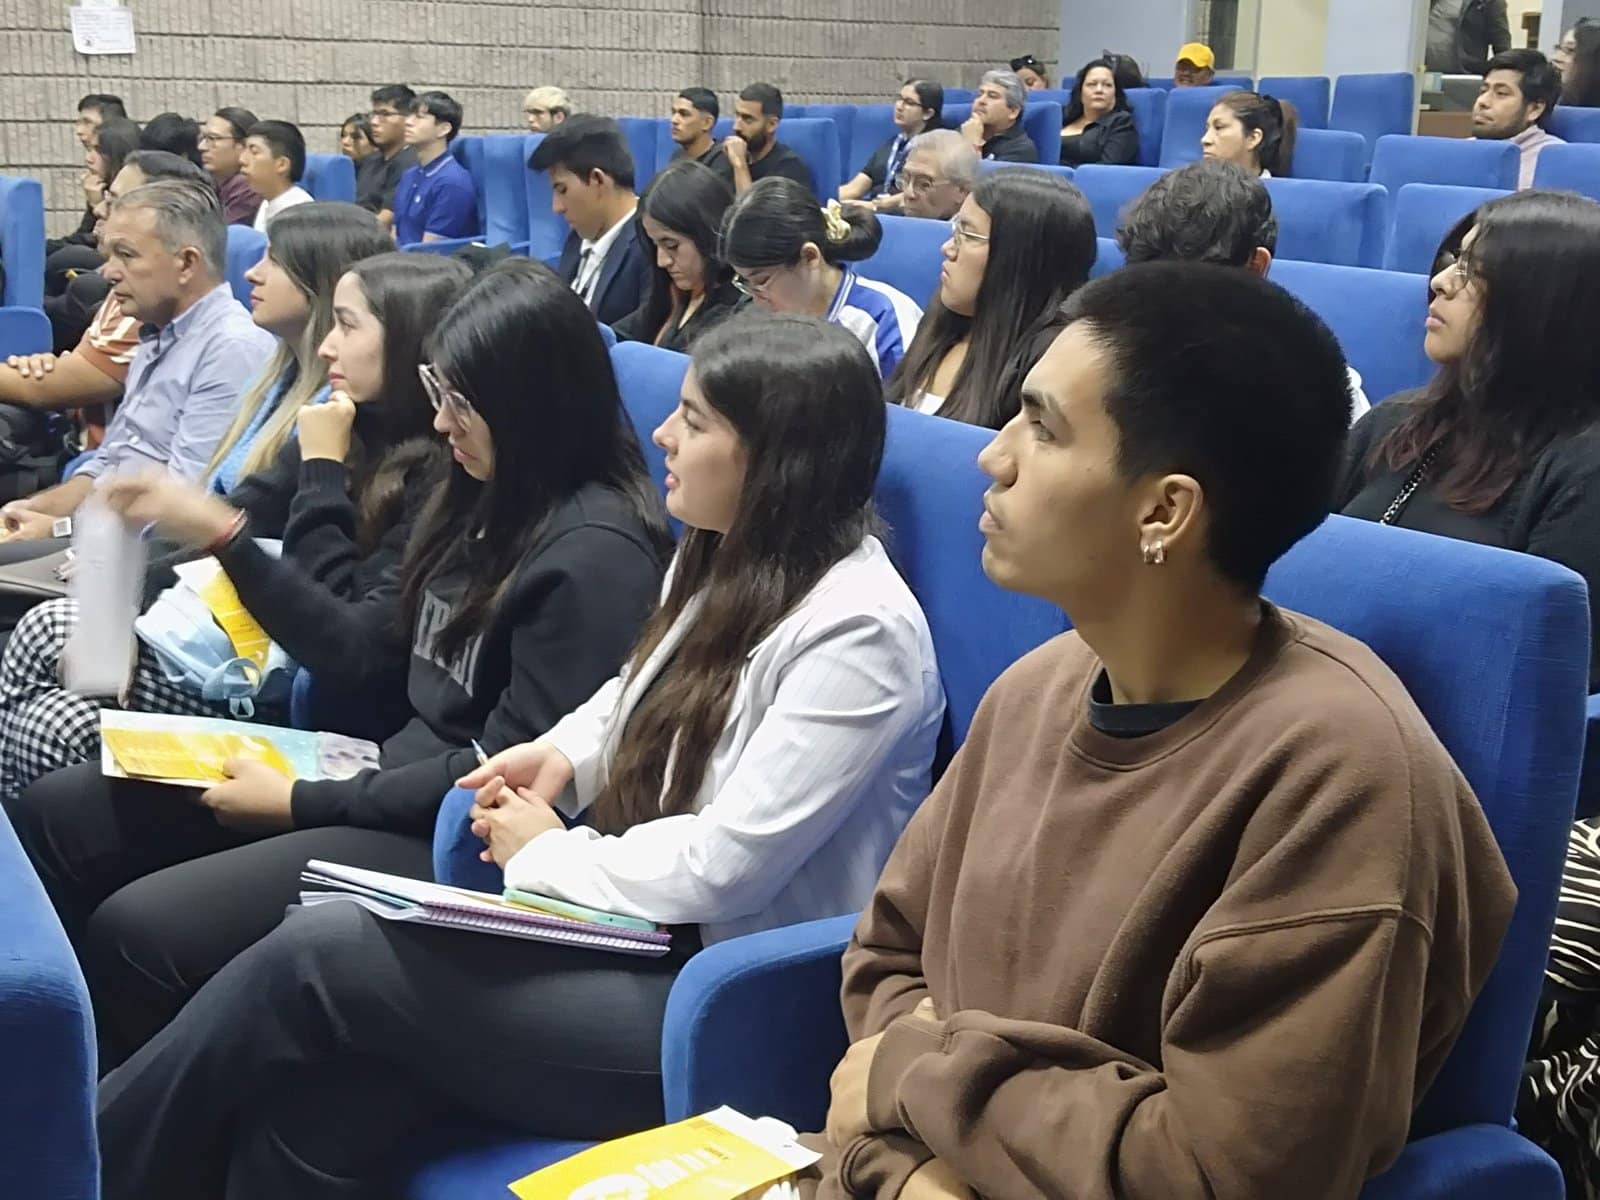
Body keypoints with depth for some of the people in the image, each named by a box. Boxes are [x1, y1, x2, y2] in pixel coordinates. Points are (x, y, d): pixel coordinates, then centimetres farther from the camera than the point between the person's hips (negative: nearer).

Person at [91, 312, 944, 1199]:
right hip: (630, 938, 8)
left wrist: (545, 857, -7)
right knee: (311, 1098, -16)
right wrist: (564, 755, 3)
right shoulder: (722, 561, 9)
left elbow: (726, 865, -22)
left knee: (316, 954, -15)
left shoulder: (857, 630, -19)